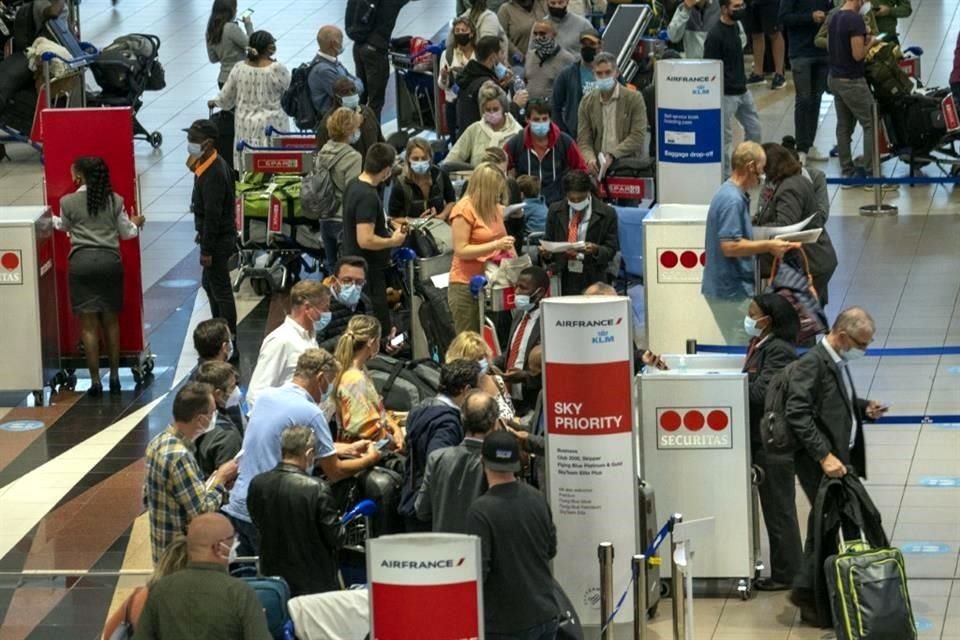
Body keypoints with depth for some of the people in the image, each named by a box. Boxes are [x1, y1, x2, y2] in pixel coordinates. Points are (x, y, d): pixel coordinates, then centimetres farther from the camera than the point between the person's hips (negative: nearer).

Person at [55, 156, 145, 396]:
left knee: (88, 324, 1)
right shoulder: (114, 201, 2)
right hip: (110, 260, 2)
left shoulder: (68, 202, -3)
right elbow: (127, 233, 11)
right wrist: (136, 223, 35)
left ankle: (95, 381, -1)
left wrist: (50, 219, 40)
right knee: (110, 321, 13)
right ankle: (114, 377, 16)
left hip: (81, 262, -2)